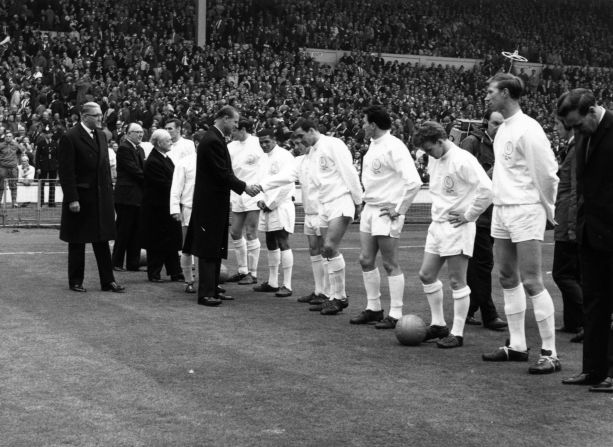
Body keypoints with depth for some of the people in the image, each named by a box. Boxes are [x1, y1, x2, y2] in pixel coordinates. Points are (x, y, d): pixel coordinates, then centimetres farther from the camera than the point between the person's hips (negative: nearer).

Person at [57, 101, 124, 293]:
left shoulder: (100, 137, 12)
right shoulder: (70, 138, -11)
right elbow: (66, 172, -14)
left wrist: (109, 194, 11)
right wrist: (72, 199, -18)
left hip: (101, 198, 6)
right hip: (80, 197, -6)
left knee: (102, 241, 8)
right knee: (77, 242, 5)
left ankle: (108, 281, 11)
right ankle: (75, 281, 16)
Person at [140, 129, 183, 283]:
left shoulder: (165, 158, 11)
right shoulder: (153, 162, -19)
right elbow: (164, 185, -23)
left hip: (168, 207, 9)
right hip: (157, 208, -9)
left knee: (173, 241, 10)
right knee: (157, 243, 1)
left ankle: (175, 273, 15)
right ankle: (154, 274, 12)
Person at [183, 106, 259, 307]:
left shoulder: (214, 138, 13)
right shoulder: (213, 141, -19)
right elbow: (222, 173, -22)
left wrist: (242, 186, 13)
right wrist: (244, 187, -16)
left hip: (214, 202, 10)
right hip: (211, 203, -10)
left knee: (215, 249, 16)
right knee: (209, 250, -5)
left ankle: (212, 289, 23)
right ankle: (206, 294, -1)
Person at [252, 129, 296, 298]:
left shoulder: (283, 156, -10)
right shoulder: (266, 158, 17)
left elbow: (286, 184, -17)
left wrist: (271, 204, -13)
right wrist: (261, 200, 6)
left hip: (281, 206, -9)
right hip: (268, 207, 9)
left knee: (283, 244, -12)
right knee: (271, 245, 14)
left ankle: (287, 285, -12)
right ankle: (272, 282, 22)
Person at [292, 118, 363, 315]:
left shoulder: (333, 144, -7)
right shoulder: (315, 152, 19)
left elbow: (349, 173, -10)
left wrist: (357, 201, -11)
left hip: (341, 202, -9)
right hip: (324, 205, 9)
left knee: (330, 247, -16)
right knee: (328, 251, 5)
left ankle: (340, 297, -7)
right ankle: (334, 297, 12)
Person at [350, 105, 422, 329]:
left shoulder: (394, 147, -16)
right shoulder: (373, 145, 11)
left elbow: (414, 182, -23)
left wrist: (399, 209, -17)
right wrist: (366, 202, 17)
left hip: (386, 212, -9)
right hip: (370, 209, 9)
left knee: (390, 265, -3)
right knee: (366, 260, 11)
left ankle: (396, 315, 4)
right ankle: (373, 308, 23)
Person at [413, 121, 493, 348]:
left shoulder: (462, 160, -17)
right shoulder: (434, 160, 9)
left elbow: (487, 189, -23)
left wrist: (468, 215, -15)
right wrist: (438, 210, 14)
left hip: (457, 226, -9)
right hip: (437, 225, 9)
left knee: (457, 281, -3)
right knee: (426, 275, 10)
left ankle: (457, 333, 4)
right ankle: (438, 324, 23)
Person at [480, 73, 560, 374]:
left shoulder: (527, 129, -14)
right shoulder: (502, 129, 13)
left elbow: (547, 172, -13)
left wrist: (548, 209, -3)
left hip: (525, 211, -9)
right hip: (501, 210, 9)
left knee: (531, 281, -9)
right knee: (508, 278, 11)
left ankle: (550, 353, -4)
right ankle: (517, 346, 20)